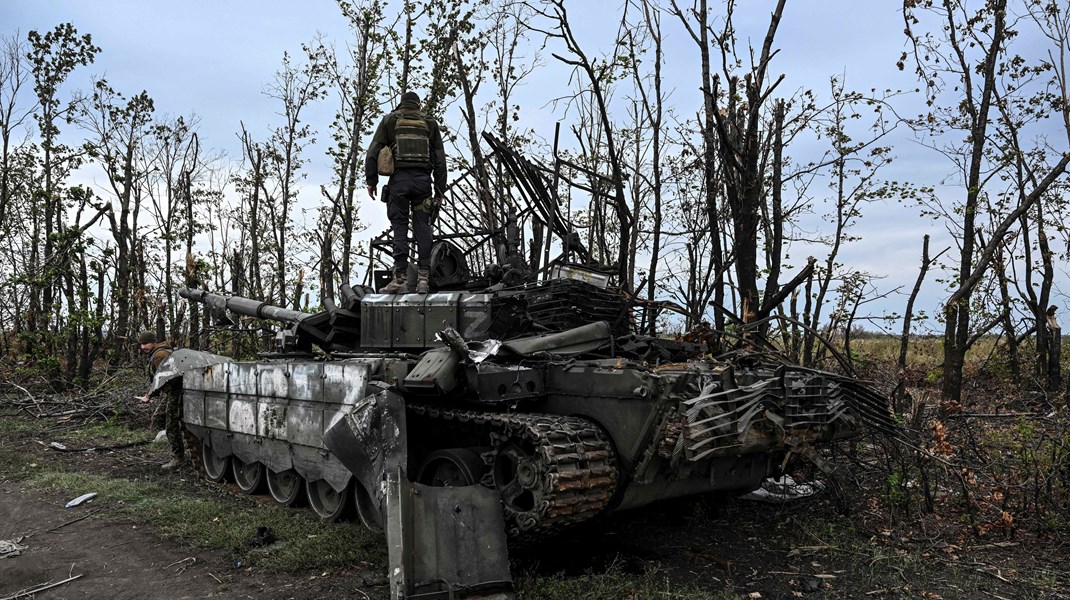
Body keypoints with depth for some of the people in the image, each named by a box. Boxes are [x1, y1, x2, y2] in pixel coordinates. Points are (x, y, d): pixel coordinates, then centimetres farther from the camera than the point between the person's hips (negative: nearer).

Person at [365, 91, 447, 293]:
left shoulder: (390, 120, 12)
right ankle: (423, 276, -5)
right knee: (422, 227, 2)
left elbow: (373, 152, 3)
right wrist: (439, 191, 13)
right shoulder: (430, 123, 17)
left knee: (399, 226, -1)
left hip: (399, 179, -1)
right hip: (423, 179, 1)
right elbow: (440, 159, 12)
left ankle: (400, 276, -8)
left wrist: (371, 180, 7)